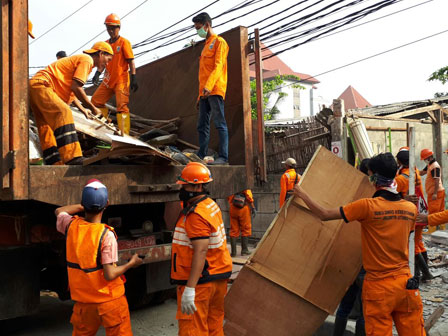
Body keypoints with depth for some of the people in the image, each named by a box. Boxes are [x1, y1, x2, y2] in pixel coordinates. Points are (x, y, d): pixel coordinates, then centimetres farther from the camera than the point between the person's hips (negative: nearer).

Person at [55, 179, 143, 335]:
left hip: (83, 300, 5)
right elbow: (109, 275, -23)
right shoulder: (106, 235, -22)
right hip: (109, 300, -5)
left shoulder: (71, 226, -8)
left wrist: (85, 205, 14)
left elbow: (59, 211, 17)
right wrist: (131, 263, -8)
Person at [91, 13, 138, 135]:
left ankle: (124, 133, -16)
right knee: (96, 100, 9)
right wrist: (98, 73, 1)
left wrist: (133, 78, -16)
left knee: (122, 106, -13)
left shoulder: (124, 42, -6)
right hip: (108, 80, 7)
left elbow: (131, 61, -9)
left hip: (121, 80, -7)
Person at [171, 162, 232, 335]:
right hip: (219, 275, 10)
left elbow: (201, 251, -27)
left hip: (200, 281, -10)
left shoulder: (196, 215, -19)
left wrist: (190, 289, -29)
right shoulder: (211, 205, 11)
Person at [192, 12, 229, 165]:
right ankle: (201, 156, 6)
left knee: (220, 123, -12)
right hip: (205, 92, 9)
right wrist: (200, 96, 21)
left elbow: (218, 66, -12)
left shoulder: (219, 42, 2)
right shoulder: (206, 46, 28)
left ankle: (223, 157, -16)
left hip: (215, 90, -9)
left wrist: (209, 86, -26)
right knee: (202, 126, 4)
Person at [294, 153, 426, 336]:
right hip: (406, 283, 5)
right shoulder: (411, 208, 1)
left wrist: (301, 194, 2)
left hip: (379, 286, -4)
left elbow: (324, 214, -12)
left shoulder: (367, 206, -15)